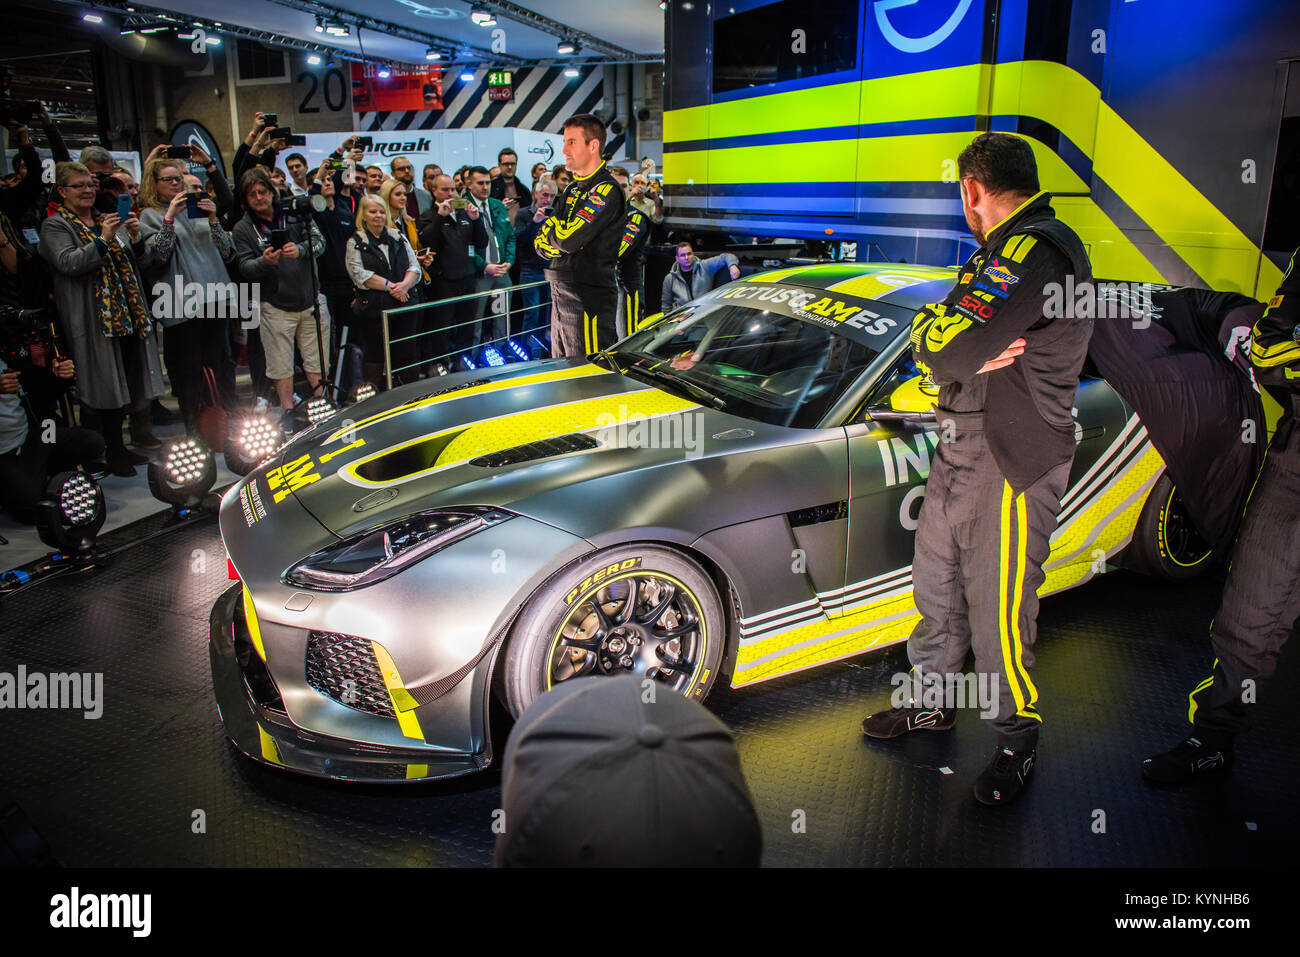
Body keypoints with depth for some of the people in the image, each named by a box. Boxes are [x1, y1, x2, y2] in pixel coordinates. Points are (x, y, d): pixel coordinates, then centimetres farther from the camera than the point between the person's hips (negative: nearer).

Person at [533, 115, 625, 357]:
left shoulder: (606, 191, -11)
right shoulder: (573, 189, 17)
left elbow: (569, 240, -21)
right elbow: (541, 243, 13)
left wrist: (552, 226, 1)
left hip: (589, 299, -9)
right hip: (561, 296, 9)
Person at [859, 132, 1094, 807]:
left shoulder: (1036, 251, -19)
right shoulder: (1004, 250, 15)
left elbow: (941, 349, -29)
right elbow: (933, 350, 11)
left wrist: (931, 326, -7)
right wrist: (973, 352, -11)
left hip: (1014, 465, -10)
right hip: (960, 450, 10)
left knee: (997, 616, 1)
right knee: (938, 587, 18)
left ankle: (1018, 740, 21)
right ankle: (934, 703, 36)